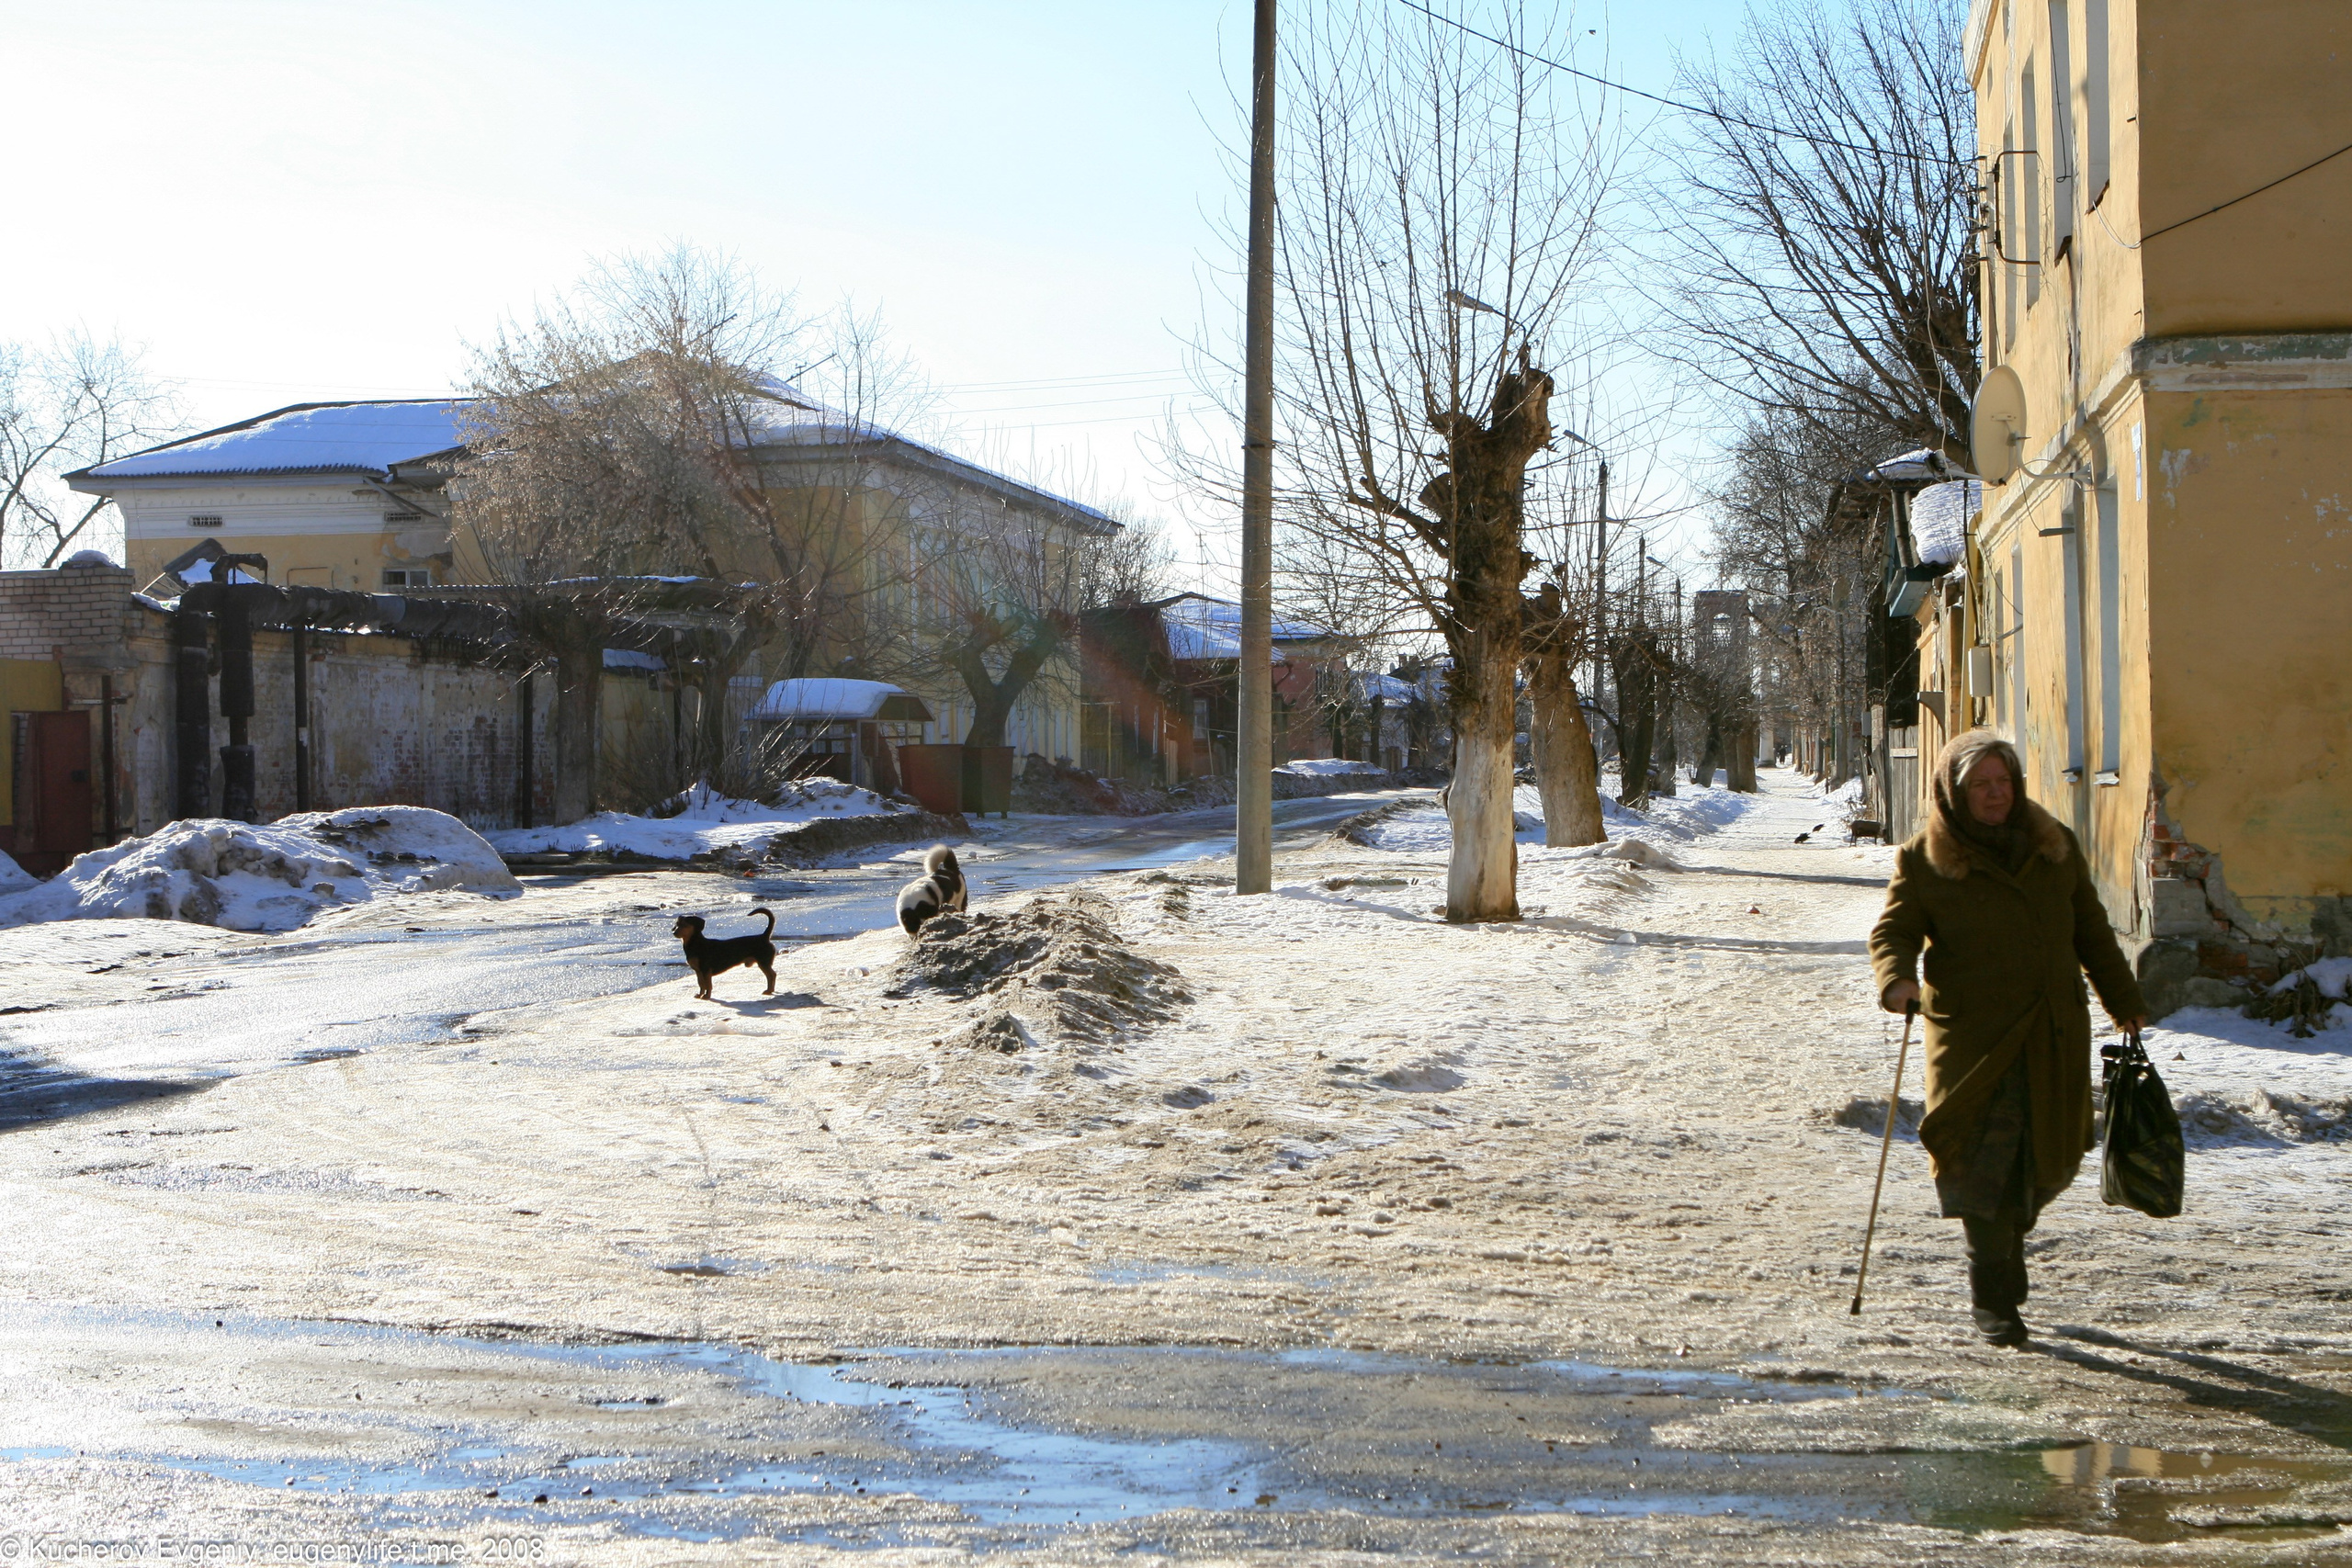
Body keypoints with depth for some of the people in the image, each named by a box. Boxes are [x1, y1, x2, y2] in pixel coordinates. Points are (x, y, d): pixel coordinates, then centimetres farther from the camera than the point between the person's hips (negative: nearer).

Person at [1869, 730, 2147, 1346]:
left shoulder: (2054, 845, 11)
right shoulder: (1924, 859, -1)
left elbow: (2091, 930, 19)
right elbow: (1892, 931, -2)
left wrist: (2124, 1002, 22)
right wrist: (1895, 978, -24)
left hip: (2054, 1034, 4)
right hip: (1973, 1035, -4)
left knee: (2050, 1157, 7)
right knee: (1985, 1155, -10)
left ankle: (2006, 1241, 36)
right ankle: (1992, 1297, -2)